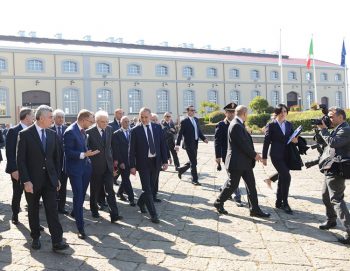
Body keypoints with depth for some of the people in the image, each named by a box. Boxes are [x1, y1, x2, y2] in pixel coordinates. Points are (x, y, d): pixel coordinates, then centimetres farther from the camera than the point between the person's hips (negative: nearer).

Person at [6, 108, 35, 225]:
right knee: (17, 194, 13)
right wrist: (14, 169, -16)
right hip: (18, 170, -3)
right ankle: (15, 215, 34)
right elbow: (9, 152, -11)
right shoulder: (13, 131, -9)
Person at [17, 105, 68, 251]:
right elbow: (20, 160, -10)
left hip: (49, 179, 3)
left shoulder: (53, 135, 5)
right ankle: (35, 238, 28)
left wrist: (57, 177, 8)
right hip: (32, 180, -2)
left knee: (52, 209, -2)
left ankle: (57, 240, -1)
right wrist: (26, 181, -14)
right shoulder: (25, 134, -8)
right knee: (33, 210, 12)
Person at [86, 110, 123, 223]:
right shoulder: (89, 132, -12)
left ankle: (114, 214, -3)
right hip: (96, 166, -3)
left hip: (108, 164, 3)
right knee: (95, 190, 13)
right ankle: (94, 210, 34)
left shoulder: (109, 129, 3)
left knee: (110, 190, -2)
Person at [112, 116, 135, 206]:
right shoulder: (116, 134, -6)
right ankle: (131, 198, 2)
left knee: (126, 178, 15)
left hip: (130, 160, 4)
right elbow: (116, 149, -8)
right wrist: (120, 161, -12)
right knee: (126, 179, -3)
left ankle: (120, 192, 37)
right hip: (122, 160, -4)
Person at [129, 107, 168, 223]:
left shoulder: (157, 127, 4)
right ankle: (153, 214, 4)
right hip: (143, 163, -4)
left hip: (156, 161, 4)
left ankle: (141, 202, 41)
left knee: (151, 187, 15)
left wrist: (165, 161, 2)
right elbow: (132, 149, -5)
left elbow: (162, 144, 6)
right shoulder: (135, 130, -6)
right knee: (147, 189, -3)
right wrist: (132, 166, -8)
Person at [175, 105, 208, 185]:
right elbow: (180, 134, -12)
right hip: (189, 144, -8)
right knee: (193, 162, -4)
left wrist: (204, 138, 2)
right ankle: (195, 180, 7)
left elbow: (199, 130, 16)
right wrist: (177, 144, -17)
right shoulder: (184, 121, -10)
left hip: (195, 144, 8)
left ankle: (181, 169, 38)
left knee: (192, 162, 16)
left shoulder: (196, 119, 11)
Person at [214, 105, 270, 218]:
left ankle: (255, 209, 15)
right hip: (237, 162, -10)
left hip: (245, 162, 10)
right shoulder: (236, 125, -20)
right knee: (232, 185, 3)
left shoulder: (239, 124, 13)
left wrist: (253, 154, 5)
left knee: (251, 184, 9)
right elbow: (243, 144, -23)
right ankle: (219, 203, 23)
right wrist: (254, 155, -12)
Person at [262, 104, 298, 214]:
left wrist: (295, 140, -7)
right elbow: (266, 141, -4)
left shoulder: (289, 125, 11)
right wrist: (264, 157, -6)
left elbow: (292, 138, 18)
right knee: (286, 176, -16)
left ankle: (278, 203, 23)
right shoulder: (271, 125, -4)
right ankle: (285, 203, -6)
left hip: (287, 155, 6)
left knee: (282, 179, 11)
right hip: (276, 155, -6)